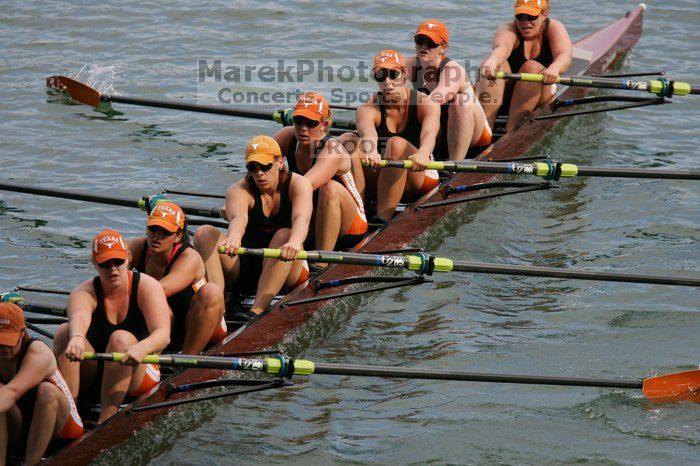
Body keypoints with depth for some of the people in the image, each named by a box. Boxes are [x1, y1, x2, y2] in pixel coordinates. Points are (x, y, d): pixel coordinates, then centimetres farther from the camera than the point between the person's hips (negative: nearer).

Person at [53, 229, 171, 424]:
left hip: (136, 374, -2)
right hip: (92, 374, 2)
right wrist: (77, 338, -59)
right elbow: (79, 318, -34)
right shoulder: (85, 292, -8)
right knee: (64, 331, -23)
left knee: (122, 338, -31)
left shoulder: (147, 287, -10)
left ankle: (106, 420, -40)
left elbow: (163, 335, -26)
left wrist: (141, 349, -49)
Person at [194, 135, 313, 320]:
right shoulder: (240, 191, -6)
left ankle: (257, 310, -43)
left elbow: (301, 219, -29)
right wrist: (233, 238, -57)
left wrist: (294, 243, -53)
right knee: (204, 233, -22)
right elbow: (238, 218, -31)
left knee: (284, 235, -33)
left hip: (286, 271, -1)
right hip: (245, 269, 1)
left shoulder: (298, 184, -6)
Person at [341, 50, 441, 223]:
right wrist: (371, 151, -55)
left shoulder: (426, 104, -7)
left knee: (397, 144, -32)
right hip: (378, 180, 2)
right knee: (348, 139, -21)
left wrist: (422, 154, -54)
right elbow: (367, 132, -30)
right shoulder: (368, 109, -5)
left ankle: (383, 217, -38)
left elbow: (429, 133, -29)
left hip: (419, 178, -2)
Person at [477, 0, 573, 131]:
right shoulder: (509, 29, -9)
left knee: (532, 68, -29)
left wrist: (553, 69, -52)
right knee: (495, 65, -28)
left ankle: (510, 133, -39)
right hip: (504, 97, 0)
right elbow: (502, 48, -35)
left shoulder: (554, 28, -5)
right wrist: (491, 62, -60)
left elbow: (565, 56, -27)